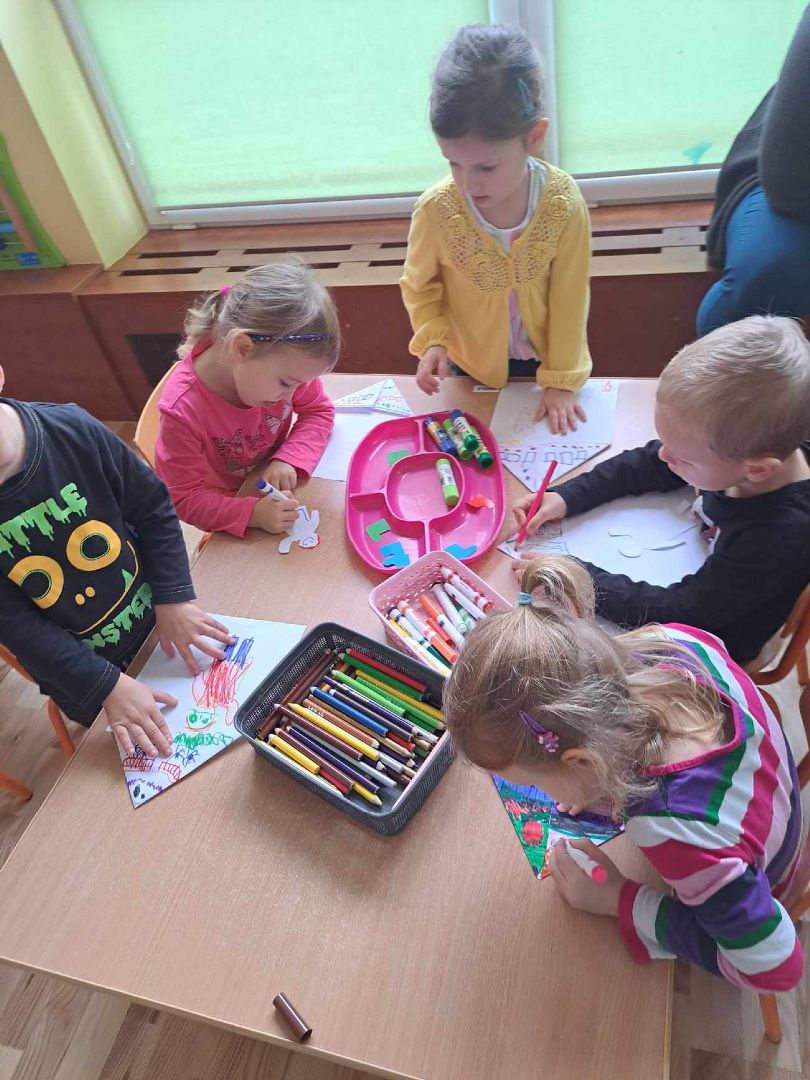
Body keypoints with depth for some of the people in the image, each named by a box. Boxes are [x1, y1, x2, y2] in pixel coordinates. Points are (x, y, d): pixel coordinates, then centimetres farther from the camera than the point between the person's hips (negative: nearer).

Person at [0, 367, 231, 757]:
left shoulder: (71, 429, -21)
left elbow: (152, 507, -8)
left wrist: (173, 597, -14)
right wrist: (107, 687, -24)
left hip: (156, 617, 2)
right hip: (77, 667, -1)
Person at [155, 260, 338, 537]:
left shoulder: (280, 359, -24)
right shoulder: (183, 410, -35)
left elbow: (318, 411, -8)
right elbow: (185, 498, -25)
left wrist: (288, 459, -26)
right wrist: (252, 513, -41)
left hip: (281, 490, 2)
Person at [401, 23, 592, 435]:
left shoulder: (563, 204, -23)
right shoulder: (436, 210, -24)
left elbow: (569, 297, -15)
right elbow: (419, 285, -6)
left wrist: (561, 379, -12)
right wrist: (433, 340, -22)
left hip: (543, 359, 0)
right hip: (474, 366, 0)